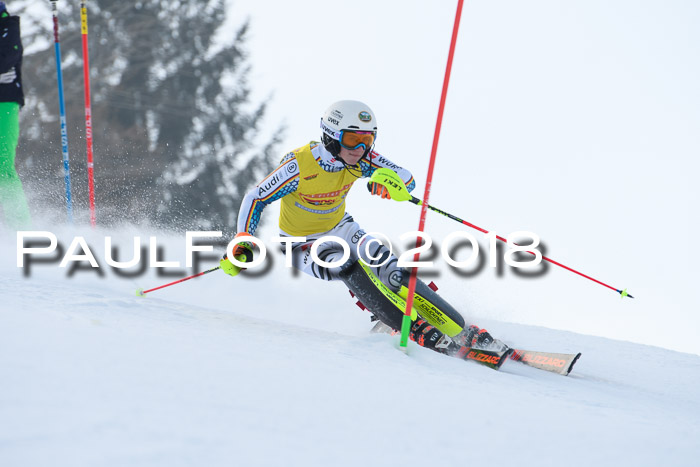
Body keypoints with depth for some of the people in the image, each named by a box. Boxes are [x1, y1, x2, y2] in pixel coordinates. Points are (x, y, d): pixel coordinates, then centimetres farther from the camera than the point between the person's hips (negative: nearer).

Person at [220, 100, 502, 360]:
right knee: (347, 268, -33)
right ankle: (416, 329, -33)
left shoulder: (361, 159, -16)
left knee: (389, 268, -19)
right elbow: (256, 199, -19)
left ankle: (460, 330, -18)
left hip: (340, 230, 4)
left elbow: (408, 181, -13)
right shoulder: (299, 165, -28)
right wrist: (243, 242, -31)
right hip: (303, 245, -4)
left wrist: (387, 186, -36)